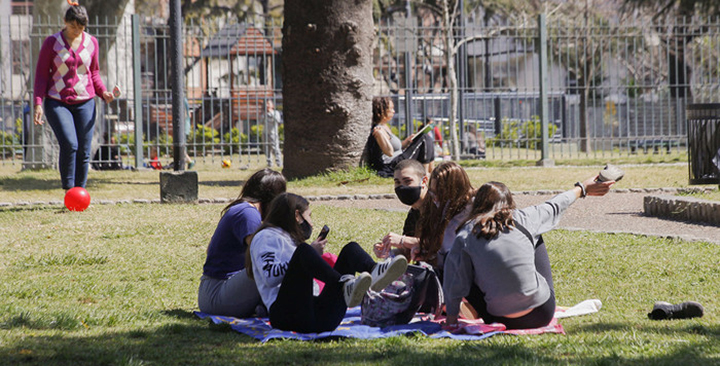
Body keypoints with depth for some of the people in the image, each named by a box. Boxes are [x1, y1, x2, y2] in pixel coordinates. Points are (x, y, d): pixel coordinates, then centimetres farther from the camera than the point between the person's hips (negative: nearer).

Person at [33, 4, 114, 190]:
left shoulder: (91, 43, 7)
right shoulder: (51, 43, -1)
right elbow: (41, 74, 1)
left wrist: (103, 92, 0)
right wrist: (38, 103, -9)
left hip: (84, 103, 3)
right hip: (57, 103, -3)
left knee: (83, 152, -2)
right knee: (69, 144, -22)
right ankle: (68, 190, -11)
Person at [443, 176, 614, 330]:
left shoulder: (465, 235, -7)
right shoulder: (522, 219, -4)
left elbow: (456, 282, -3)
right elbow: (554, 206, 16)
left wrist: (451, 320, 9)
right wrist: (582, 189, 34)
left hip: (503, 321, -1)